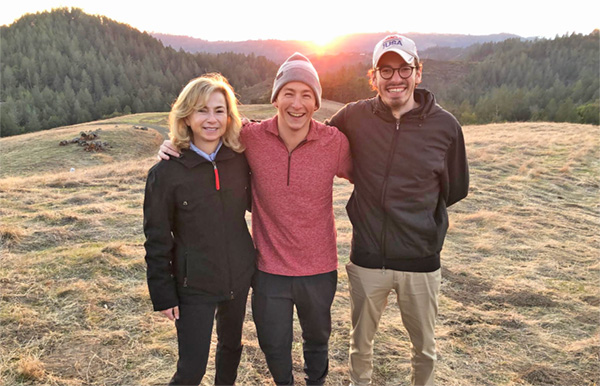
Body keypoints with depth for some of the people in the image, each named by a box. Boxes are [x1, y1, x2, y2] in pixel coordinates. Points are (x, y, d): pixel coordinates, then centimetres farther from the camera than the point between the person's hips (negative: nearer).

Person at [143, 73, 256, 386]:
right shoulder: (166, 172, -13)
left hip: (239, 277, 4)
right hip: (194, 286, -3)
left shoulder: (241, 160, -6)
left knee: (231, 345, 23)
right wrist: (163, 295, -6)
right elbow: (157, 240, -8)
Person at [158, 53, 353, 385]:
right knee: (273, 346, 21)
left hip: (319, 270, 0)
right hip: (270, 269, 0)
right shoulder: (251, 137, -14)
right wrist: (176, 144, -14)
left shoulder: (334, 142, -15)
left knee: (317, 339, 26)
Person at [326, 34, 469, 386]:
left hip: (421, 260, 0)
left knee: (425, 346, 21)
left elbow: (456, 190, 4)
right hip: (367, 258, 1)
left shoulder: (445, 126, -9)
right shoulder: (355, 116, -7)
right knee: (361, 341, 21)